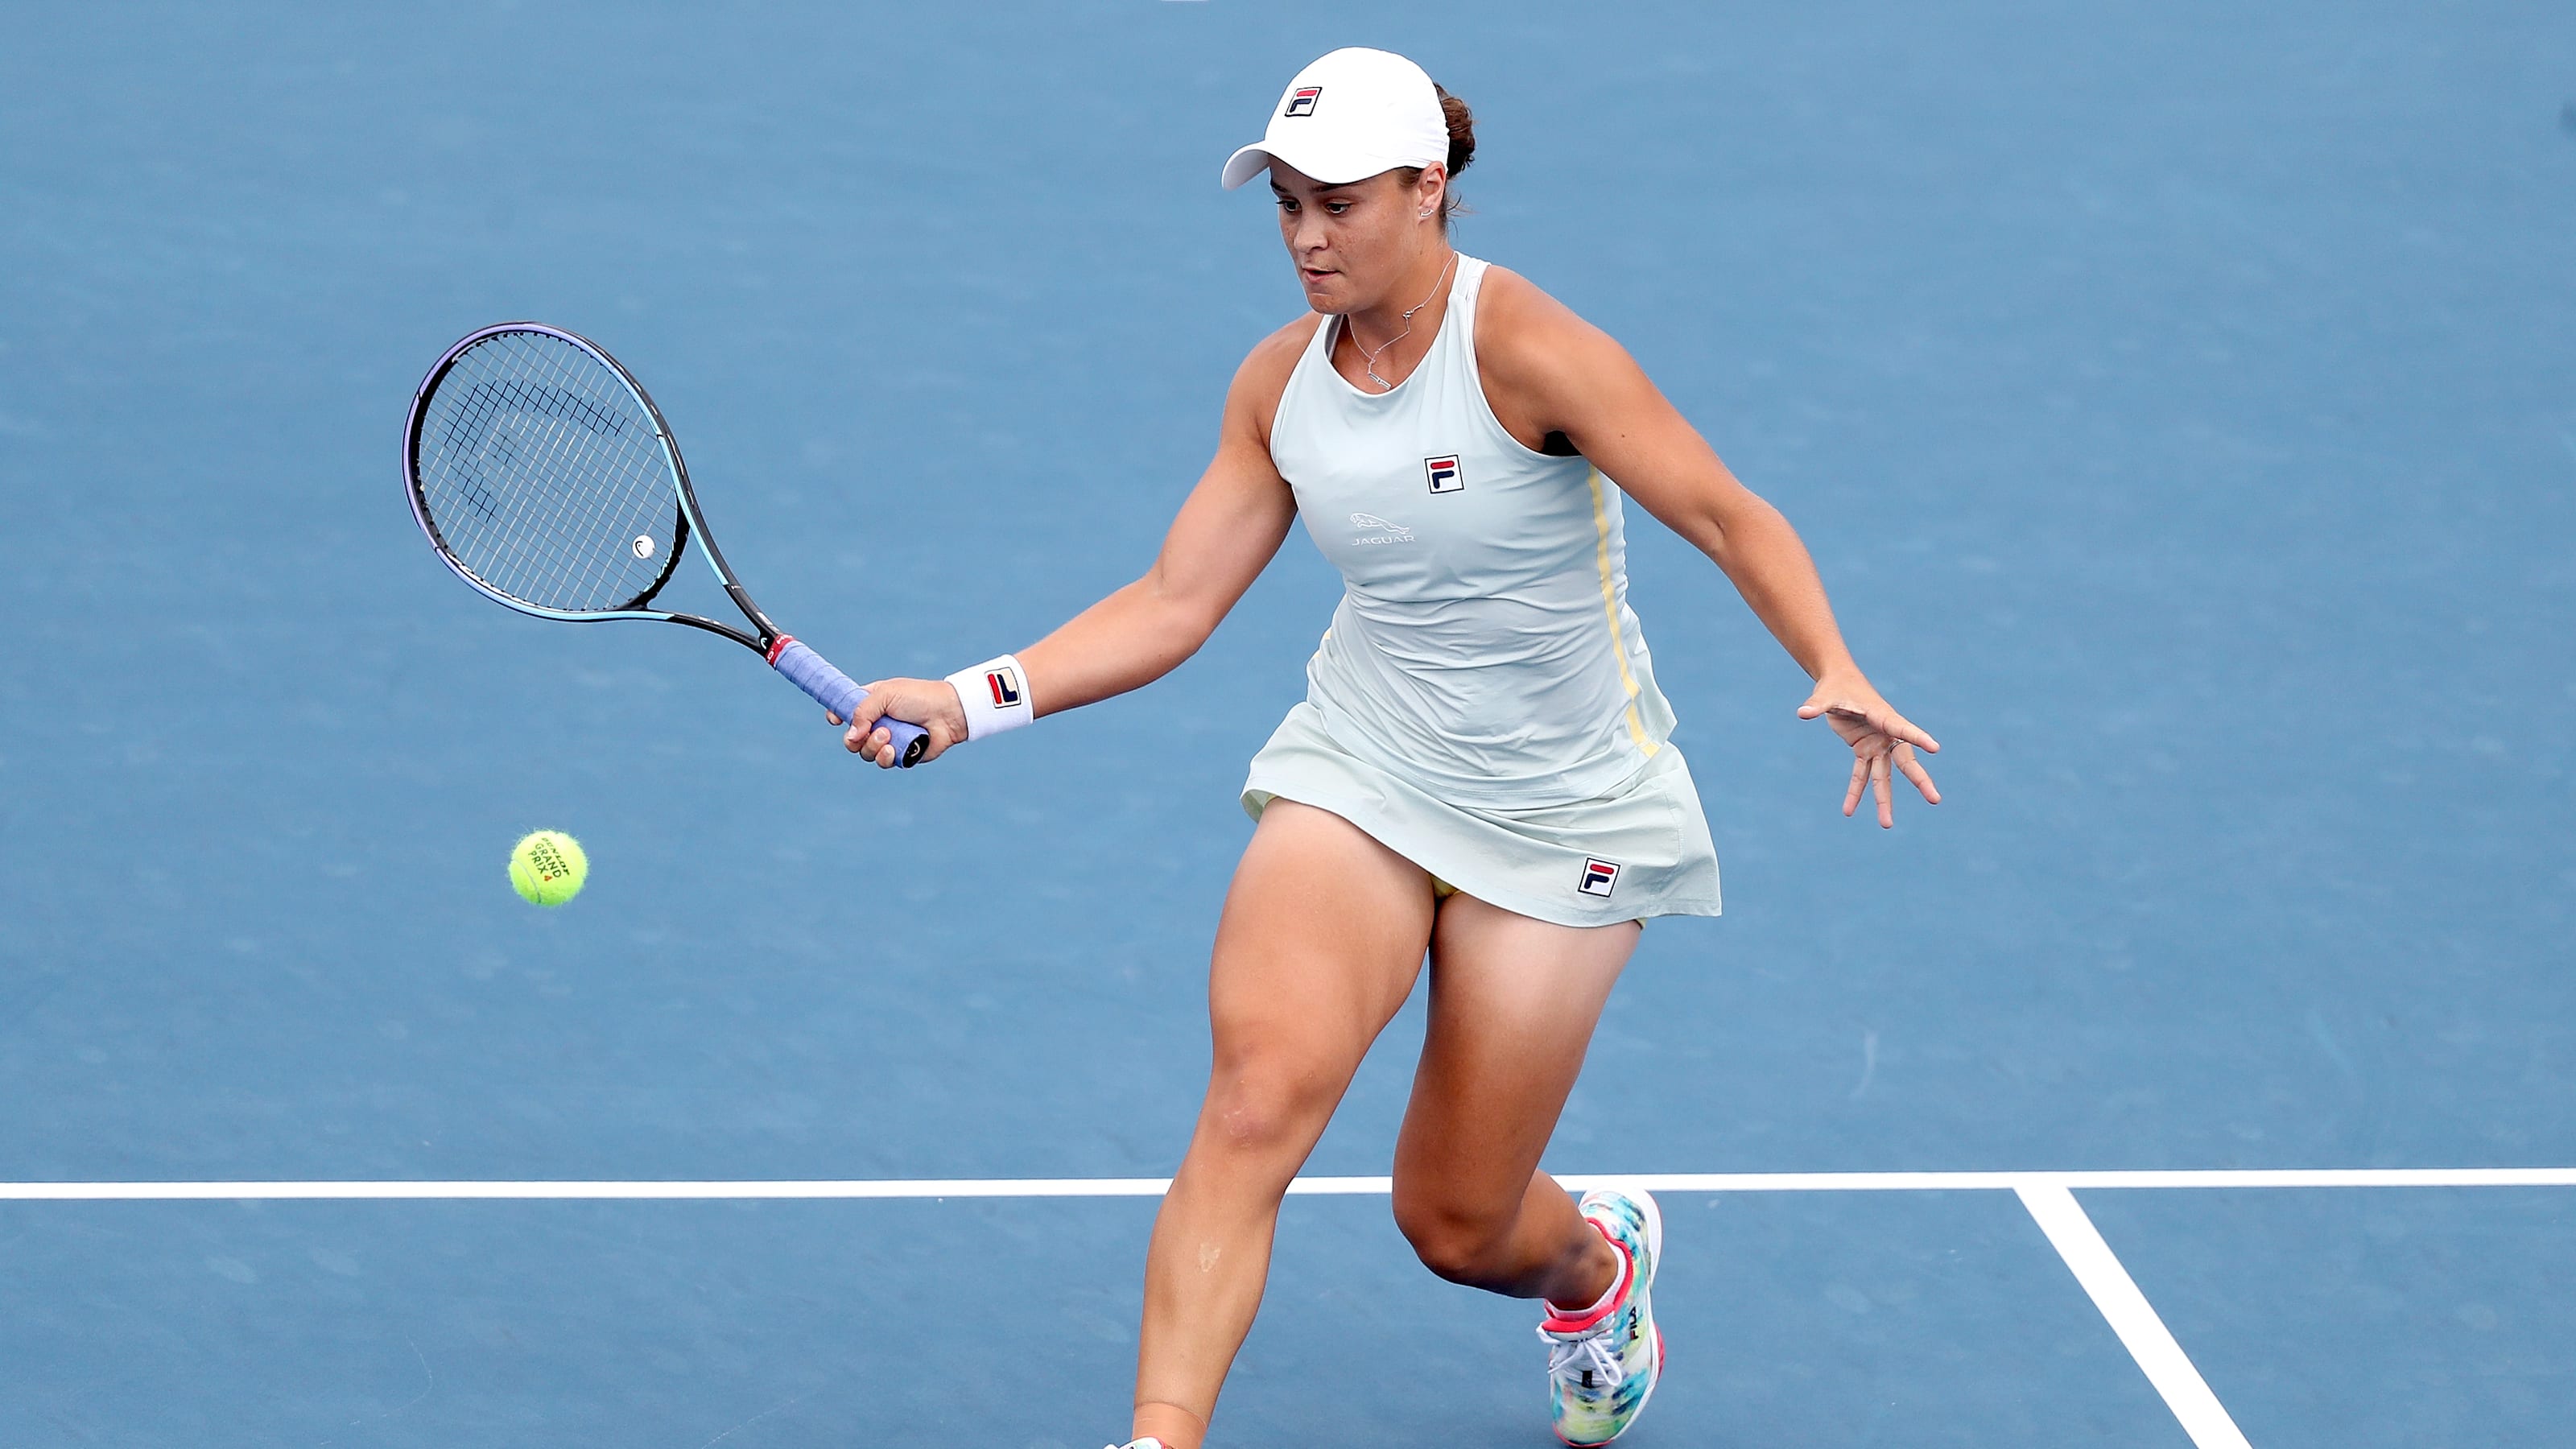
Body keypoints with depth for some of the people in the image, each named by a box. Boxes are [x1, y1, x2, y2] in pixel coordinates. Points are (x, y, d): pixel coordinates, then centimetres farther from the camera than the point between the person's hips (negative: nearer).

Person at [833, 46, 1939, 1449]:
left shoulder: (1524, 347, -19)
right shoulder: (1279, 384, -1)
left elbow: (1732, 518, -16)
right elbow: (1172, 604, 2)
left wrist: (1838, 675, -32)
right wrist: (969, 698, -8)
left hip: (1561, 809, -3)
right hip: (1358, 776, 3)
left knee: (1455, 1224, 5)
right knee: (1260, 1088, -26)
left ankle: (1596, 1259, 43)